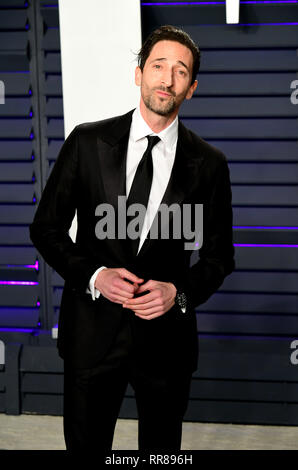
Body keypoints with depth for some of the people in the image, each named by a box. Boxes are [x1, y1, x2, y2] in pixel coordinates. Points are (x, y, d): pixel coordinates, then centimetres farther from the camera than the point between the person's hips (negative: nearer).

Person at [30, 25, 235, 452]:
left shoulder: (208, 163, -1)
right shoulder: (87, 142, -2)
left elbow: (219, 255, 5)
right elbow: (46, 227, 1)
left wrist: (179, 291, -14)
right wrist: (93, 276, -14)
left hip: (166, 333, 1)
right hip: (93, 331, 0)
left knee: (162, 449, 16)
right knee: (85, 444, 12)